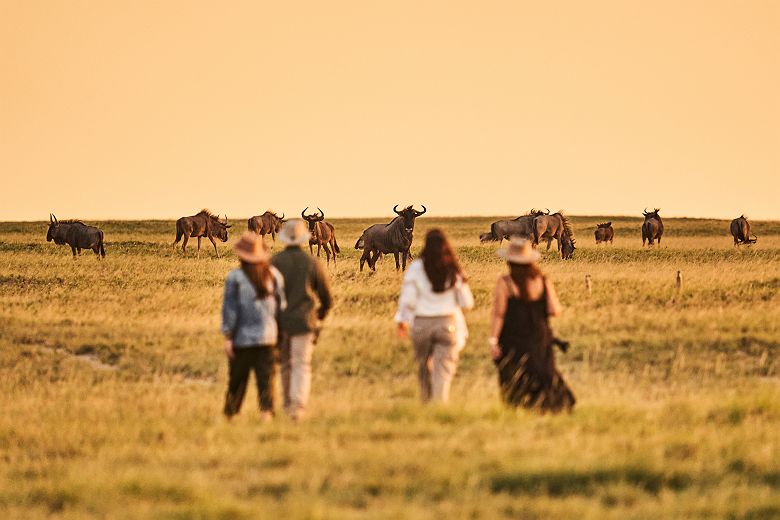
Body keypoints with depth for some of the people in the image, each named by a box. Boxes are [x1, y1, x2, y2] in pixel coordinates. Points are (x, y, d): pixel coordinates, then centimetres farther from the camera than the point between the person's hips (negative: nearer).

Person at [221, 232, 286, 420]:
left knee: (237, 380, 10)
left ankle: (229, 414, 20)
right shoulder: (274, 275, 2)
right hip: (268, 337, 2)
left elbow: (230, 308, -8)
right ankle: (267, 412, -8)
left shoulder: (235, 277, -8)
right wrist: (281, 333, 15)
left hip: (242, 338, -2)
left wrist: (228, 337, -5)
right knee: (266, 378, 2)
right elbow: (281, 305, 6)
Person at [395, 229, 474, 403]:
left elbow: (408, 299, -5)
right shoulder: (453, 270, -5)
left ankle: (426, 403, 32)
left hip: (422, 323, 1)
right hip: (448, 323, -1)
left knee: (424, 365, 19)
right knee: (444, 369, 0)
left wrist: (402, 320, 11)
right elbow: (466, 302, 0)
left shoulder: (416, 268, -8)